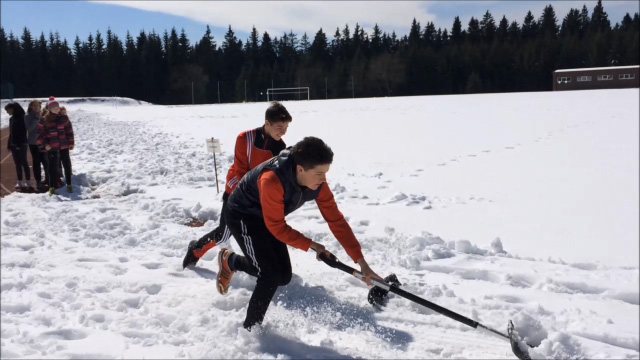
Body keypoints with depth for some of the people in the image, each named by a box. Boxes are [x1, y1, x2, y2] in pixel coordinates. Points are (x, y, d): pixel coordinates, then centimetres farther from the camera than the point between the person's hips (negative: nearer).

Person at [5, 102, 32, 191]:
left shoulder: (20, 117, -10)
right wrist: (9, 144, 15)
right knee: (18, 164, 9)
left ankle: (28, 183, -4)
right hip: (14, 144, 8)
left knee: (24, 163, -6)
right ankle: (20, 183, 14)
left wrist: (21, 143, -23)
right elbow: (11, 133, 18)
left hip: (21, 144, -8)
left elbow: (23, 131, -17)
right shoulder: (12, 118, 14)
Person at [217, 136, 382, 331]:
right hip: (241, 215, -7)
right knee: (271, 275, -17)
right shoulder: (272, 179, -39)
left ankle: (229, 261, 30)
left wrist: (361, 261, -18)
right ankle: (250, 328, 7)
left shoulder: (316, 182, -19)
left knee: (284, 277, 8)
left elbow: (336, 220, -15)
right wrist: (311, 245, -19)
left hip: (267, 218, 7)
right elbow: (278, 227, -28)